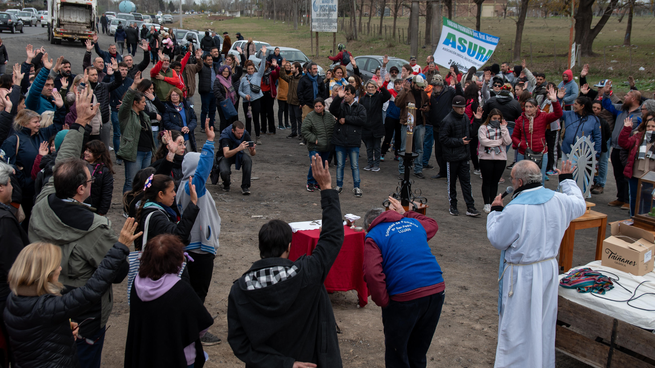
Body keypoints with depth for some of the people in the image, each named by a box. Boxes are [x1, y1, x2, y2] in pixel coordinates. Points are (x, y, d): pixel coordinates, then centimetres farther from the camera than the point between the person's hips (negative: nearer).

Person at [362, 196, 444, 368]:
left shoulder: (373, 236, -2)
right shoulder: (413, 223, 15)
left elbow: (372, 275, -16)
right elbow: (432, 225, 39)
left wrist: (383, 302, -5)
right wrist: (406, 213, 40)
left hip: (404, 298, -6)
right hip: (436, 291, 6)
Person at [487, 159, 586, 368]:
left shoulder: (514, 210, -25)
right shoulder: (558, 200, -6)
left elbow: (496, 240, -13)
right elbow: (580, 205, 17)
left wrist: (495, 211, 0)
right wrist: (567, 180, 30)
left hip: (522, 277, -7)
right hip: (549, 271, 7)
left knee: (518, 327, 6)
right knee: (543, 324, 22)